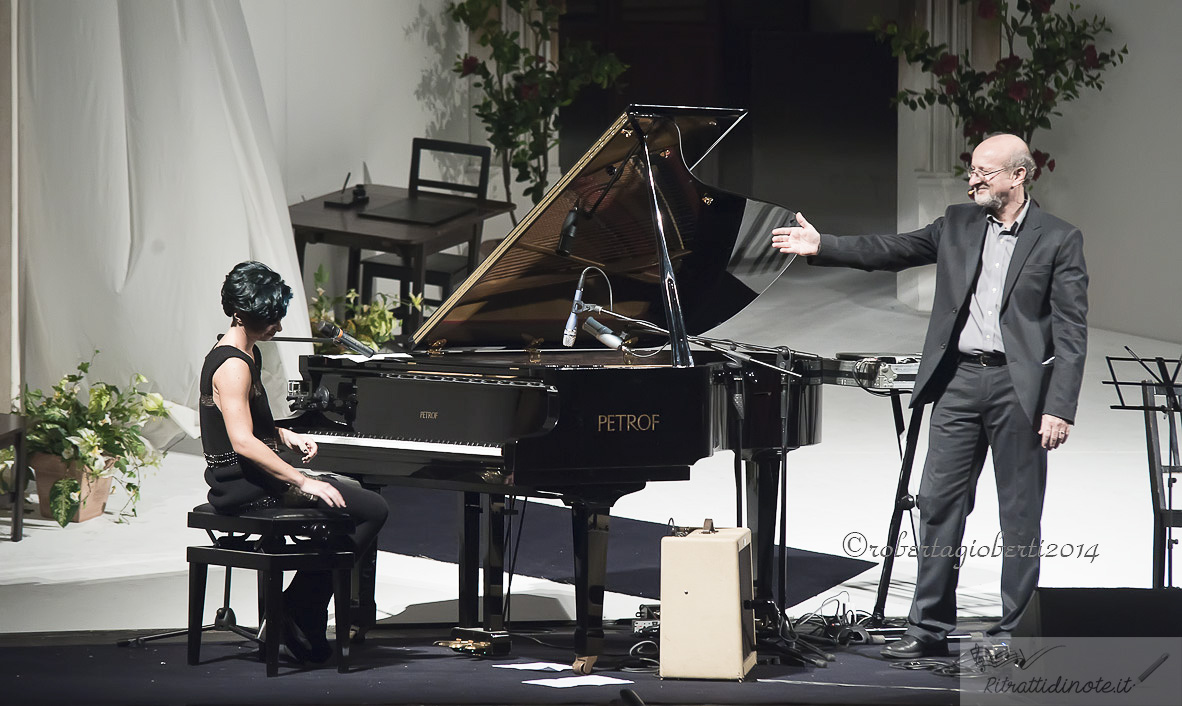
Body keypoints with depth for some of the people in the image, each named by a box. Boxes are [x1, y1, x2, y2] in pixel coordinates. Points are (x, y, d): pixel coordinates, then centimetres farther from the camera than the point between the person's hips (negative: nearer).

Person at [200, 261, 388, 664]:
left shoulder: (245, 354, 14)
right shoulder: (233, 365, -19)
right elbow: (242, 442, -27)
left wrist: (286, 436, 10)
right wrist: (303, 482, -27)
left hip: (249, 476, 11)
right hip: (245, 487, -11)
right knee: (373, 509, -14)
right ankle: (297, 616, -8)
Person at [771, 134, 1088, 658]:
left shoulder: (1059, 240, -4)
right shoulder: (957, 225, 10)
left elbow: (1071, 333, -8)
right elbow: (891, 251, 11)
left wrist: (1059, 408, -15)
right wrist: (821, 247, 0)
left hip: (1019, 386, -4)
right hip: (959, 382, 4)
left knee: (1020, 514, 4)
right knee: (938, 502, 4)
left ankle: (1016, 631, 13)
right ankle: (929, 628, 11)